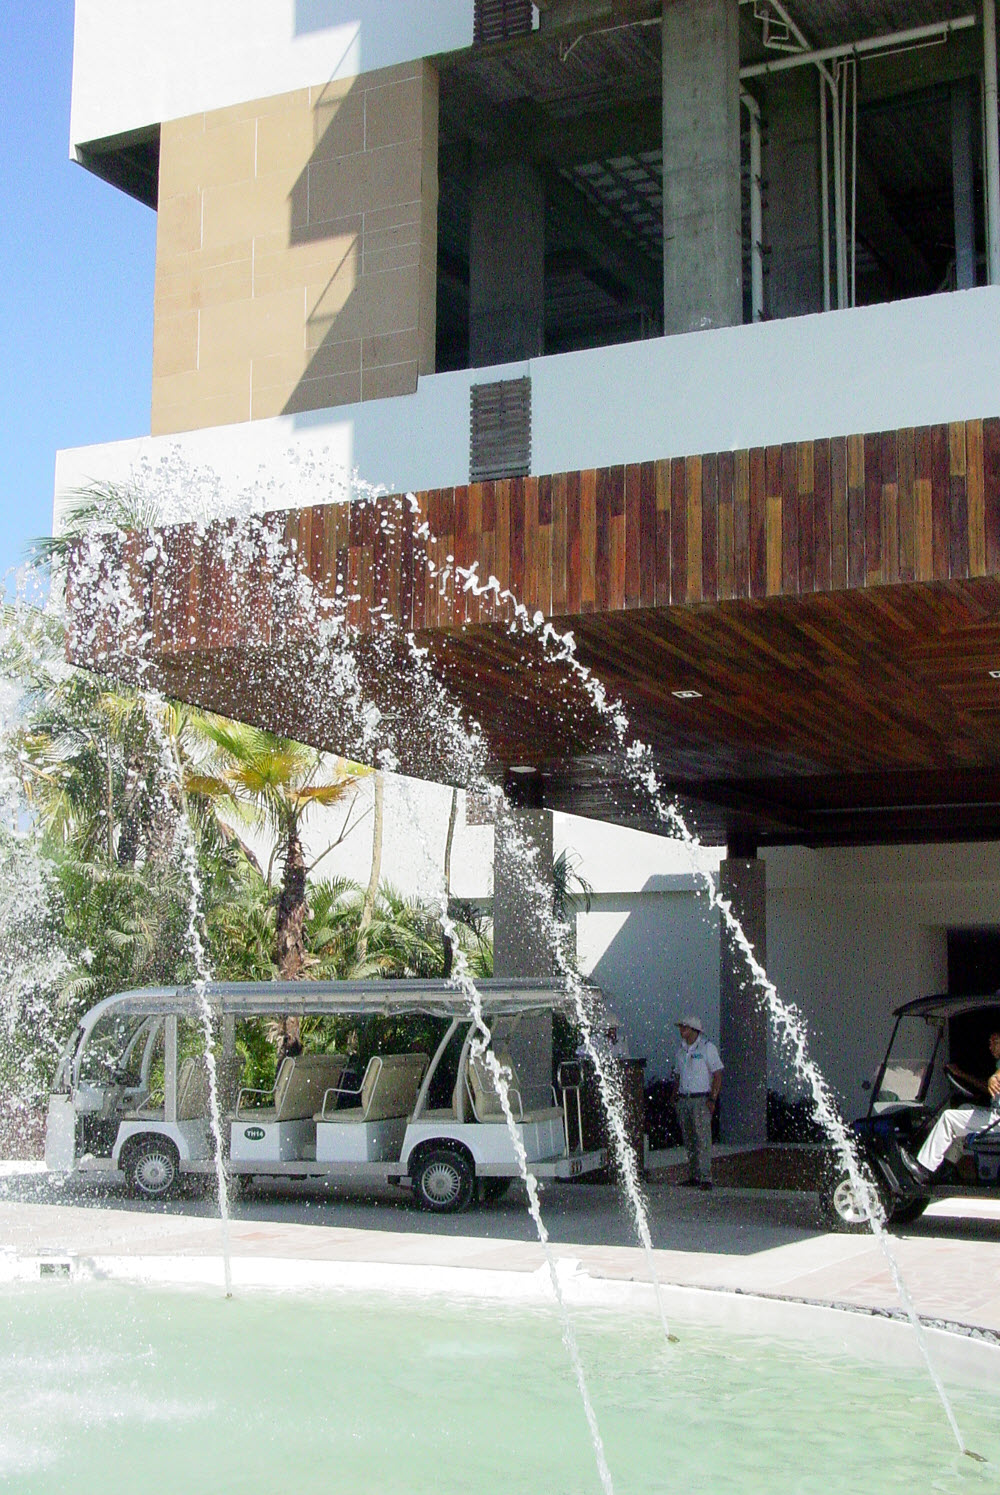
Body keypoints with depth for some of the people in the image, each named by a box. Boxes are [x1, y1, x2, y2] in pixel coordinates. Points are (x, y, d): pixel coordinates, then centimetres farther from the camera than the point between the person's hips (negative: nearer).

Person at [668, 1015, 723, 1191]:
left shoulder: (708, 1048, -3)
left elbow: (718, 1074, -5)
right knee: (689, 1140, 8)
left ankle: (705, 1178, -11)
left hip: (701, 1099, -6)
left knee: (703, 1139, -10)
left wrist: (713, 1099, -13)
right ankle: (695, 1176, 14)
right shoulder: (681, 1050, 15)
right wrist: (674, 1096, 12)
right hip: (683, 1099, 6)